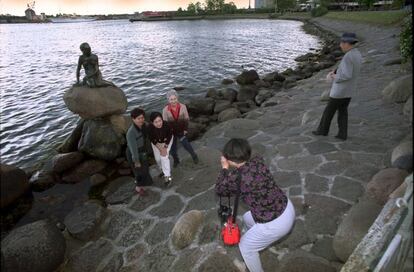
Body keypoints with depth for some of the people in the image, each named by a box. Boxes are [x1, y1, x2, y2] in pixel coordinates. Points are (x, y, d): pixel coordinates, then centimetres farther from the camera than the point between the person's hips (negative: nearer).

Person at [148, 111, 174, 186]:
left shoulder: (166, 125, -38)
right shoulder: (150, 127, -35)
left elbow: (169, 136, -19)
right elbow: (152, 140, -18)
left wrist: (165, 147, -21)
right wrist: (160, 148, -21)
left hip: (167, 140, -2)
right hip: (156, 142, 2)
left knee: (164, 157, -14)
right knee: (157, 158, 9)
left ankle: (168, 176, -2)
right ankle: (164, 170, 38)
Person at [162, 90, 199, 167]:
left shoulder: (183, 107, -17)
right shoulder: (165, 109, -18)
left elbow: (186, 119, -5)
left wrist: (185, 129, -6)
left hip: (181, 131, -1)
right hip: (171, 132, 1)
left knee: (186, 145, 9)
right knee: (173, 148, 15)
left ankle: (194, 156, 39)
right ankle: (176, 160, 44)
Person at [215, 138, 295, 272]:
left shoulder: (235, 176, -25)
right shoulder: (258, 160, -5)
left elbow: (219, 190, -3)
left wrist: (225, 168, 1)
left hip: (276, 224, -7)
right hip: (287, 208, 8)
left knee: (245, 246, 18)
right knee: (247, 219, 32)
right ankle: (260, 241, 58)